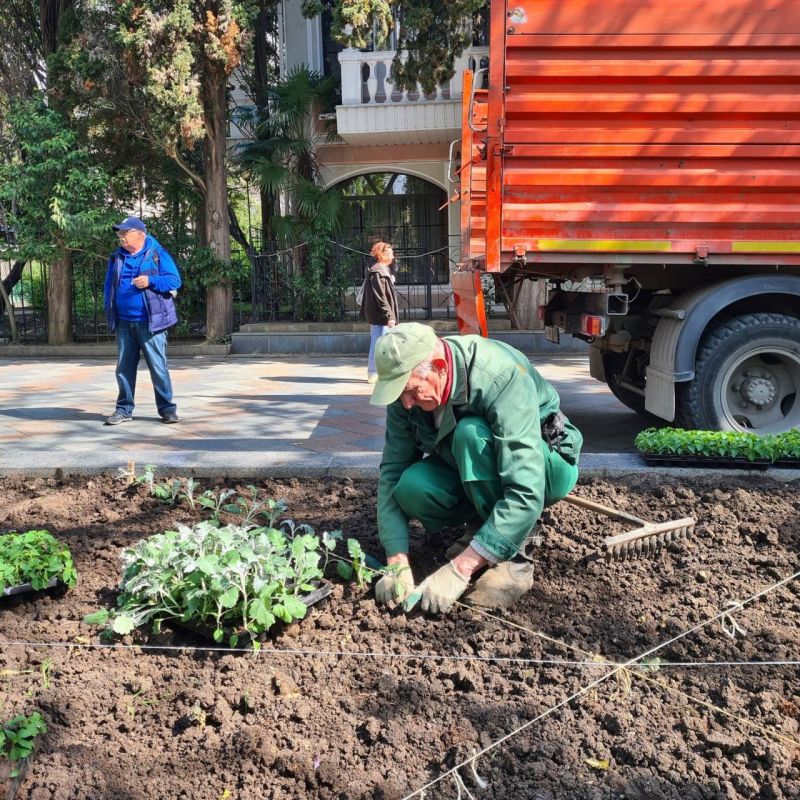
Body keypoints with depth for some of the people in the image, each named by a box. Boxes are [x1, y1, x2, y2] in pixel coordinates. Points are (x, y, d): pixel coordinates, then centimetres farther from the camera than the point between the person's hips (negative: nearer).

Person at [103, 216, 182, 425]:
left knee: (158, 367, -3)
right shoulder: (116, 257, 13)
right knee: (124, 367, 9)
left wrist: (151, 281, -21)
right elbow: (109, 286, 20)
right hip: (124, 323, 5)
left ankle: (167, 409, 6)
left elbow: (175, 280, -7)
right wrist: (109, 311, 7)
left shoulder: (157, 254, -2)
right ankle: (124, 409, 18)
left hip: (150, 322, -5)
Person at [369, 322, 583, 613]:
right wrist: (398, 563, -27)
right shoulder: (406, 386, -18)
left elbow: (525, 493, -40)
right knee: (411, 487, -26)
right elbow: (393, 471, -16)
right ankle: (483, 528, 2)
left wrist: (459, 570, -41)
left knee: (470, 434, -35)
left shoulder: (502, 378, -35)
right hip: (468, 474, 5)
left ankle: (514, 557, -20)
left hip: (546, 468, -5)